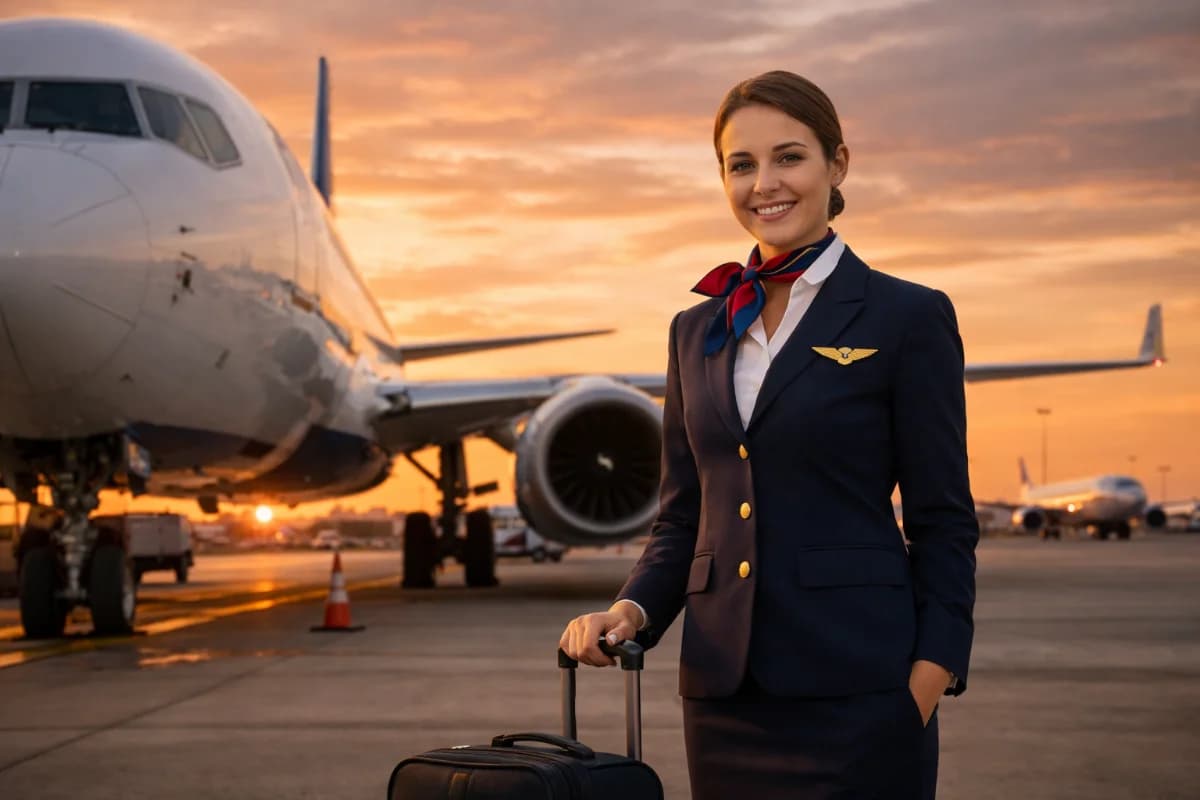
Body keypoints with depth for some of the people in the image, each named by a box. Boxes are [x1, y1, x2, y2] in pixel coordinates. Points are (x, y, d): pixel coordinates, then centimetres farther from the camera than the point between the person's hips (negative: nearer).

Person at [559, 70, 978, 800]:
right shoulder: (698, 331, 12)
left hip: (854, 690, -4)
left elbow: (944, 527, -4)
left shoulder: (909, 317, -2)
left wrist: (923, 697, -11)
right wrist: (631, 610, -3)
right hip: (724, 690, 5)